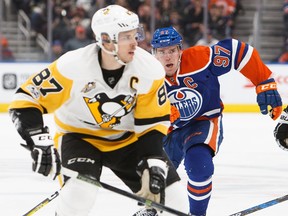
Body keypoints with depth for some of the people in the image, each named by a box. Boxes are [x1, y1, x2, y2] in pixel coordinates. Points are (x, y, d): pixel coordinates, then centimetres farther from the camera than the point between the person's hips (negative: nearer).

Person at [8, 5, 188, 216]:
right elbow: (26, 100, -22)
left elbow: (153, 121, -12)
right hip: (79, 136, -3)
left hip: (129, 139, 3)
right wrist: (39, 141, -34)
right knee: (78, 195, -32)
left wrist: (153, 164, -24)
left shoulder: (150, 70, -20)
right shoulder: (72, 66, -28)